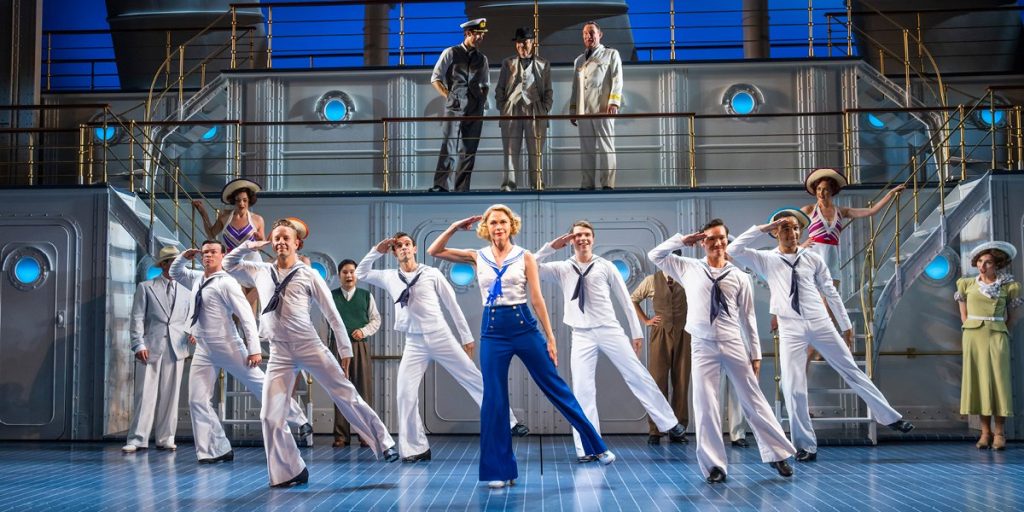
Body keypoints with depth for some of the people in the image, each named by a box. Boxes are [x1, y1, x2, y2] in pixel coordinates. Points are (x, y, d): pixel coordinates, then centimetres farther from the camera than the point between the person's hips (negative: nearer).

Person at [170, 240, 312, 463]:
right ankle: (217, 449, 7)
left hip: (228, 347, -7)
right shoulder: (196, 279, 11)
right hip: (203, 350, 7)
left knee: (261, 386, 0)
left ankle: (300, 421, 15)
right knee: (197, 400, 0)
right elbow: (175, 272, 31)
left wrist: (254, 349, -23)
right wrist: (183, 257, 8)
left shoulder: (226, 282, -12)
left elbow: (246, 315, -16)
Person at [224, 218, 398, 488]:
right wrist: (248, 246, 9)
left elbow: (332, 314, 3)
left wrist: (345, 348, 1)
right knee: (270, 415, -3)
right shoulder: (261, 272, 12)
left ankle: (384, 443, 8)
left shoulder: (309, 274, 2)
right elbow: (229, 264, 24)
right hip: (279, 353, 3)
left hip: (310, 346, -3)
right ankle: (289, 472, 9)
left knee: (346, 396, -3)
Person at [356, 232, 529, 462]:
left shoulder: (432, 273, 1)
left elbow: (452, 305, 4)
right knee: (406, 394, -8)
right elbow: (361, 273, 18)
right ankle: (416, 448, 1)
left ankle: (509, 423, 11)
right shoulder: (390, 277, 9)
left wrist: (467, 337, 3)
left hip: (441, 337, -2)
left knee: (476, 380, 1)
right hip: (414, 343, 2)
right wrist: (376, 251, 4)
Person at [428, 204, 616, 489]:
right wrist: (455, 227, -2)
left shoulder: (525, 257, 1)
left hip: (523, 325, -2)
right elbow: (434, 251, 6)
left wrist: (550, 338, -4)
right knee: (494, 400, 2)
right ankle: (499, 470, 11)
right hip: (492, 330, 2)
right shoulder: (477, 257, 6)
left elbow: (537, 298, -2)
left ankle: (597, 446, 18)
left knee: (555, 387, 5)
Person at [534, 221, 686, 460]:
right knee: (582, 390, -2)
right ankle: (587, 448, 3)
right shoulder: (562, 268, 7)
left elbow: (625, 299, 7)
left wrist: (637, 332, 5)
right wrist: (550, 247, -9)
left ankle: (671, 424, 15)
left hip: (609, 330, -1)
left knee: (638, 376, 2)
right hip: (581, 335, 1)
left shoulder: (606, 266, 5)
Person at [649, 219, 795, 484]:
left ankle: (778, 453, 16)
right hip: (703, 346, 0)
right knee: (705, 405, -3)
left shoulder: (739, 277, 6)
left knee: (753, 400, 5)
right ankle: (714, 465, 4)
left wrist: (756, 353, 5)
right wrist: (683, 240, -1)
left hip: (734, 345, 0)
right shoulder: (689, 268, 6)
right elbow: (654, 255, 6)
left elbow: (747, 317, 7)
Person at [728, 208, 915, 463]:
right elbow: (734, 250, -10)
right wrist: (762, 229, -11)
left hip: (821, 325, 1)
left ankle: (890, 417, 24)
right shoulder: (766, 260, 1)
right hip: (790, 330, -1)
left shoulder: (813, 259, 5)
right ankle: (806, 445, 9)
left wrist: (846, 324, 15)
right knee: (793, 389, -4)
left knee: (852, 372, 10)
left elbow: (831, 293, 11)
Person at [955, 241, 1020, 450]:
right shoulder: (967, 284, 8)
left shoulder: (1008, 287, 3)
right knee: (978, 380, 0)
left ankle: (999, 433, -2)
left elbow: (1011, 316, 11)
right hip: (973, 336, 2)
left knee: (998, 381, -5)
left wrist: (998, 330, 4)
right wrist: (971, 327, 6)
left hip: (997, 337, -2)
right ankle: (985, 432, 4)